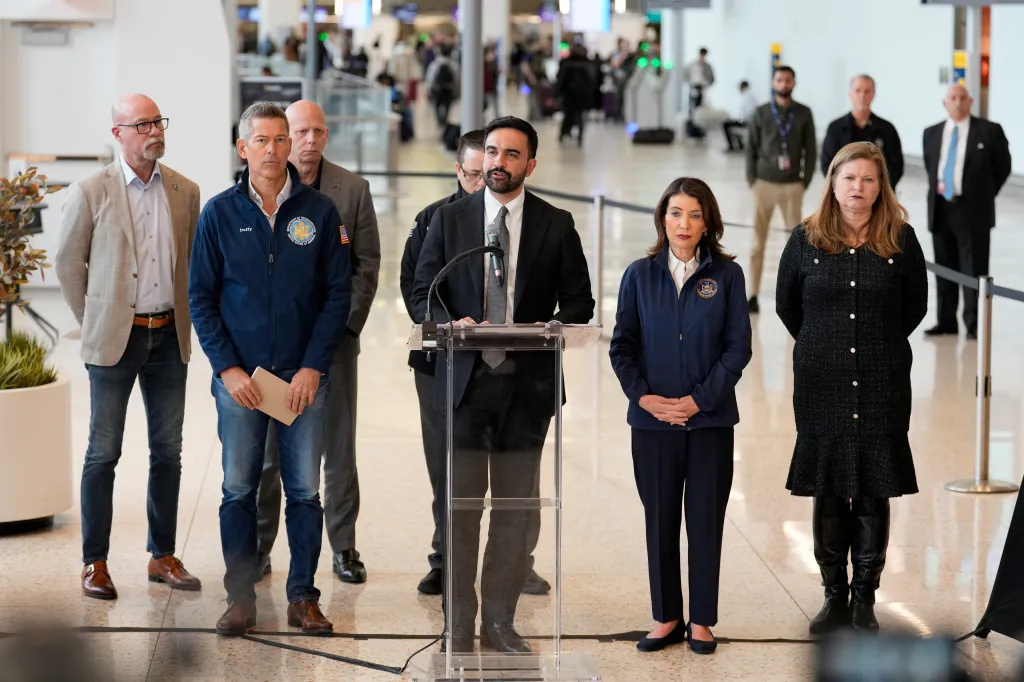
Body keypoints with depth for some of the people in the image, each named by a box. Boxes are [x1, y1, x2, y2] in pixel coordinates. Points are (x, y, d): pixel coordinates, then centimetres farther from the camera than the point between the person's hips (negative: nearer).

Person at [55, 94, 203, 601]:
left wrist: (183, 318, 11)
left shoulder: (185, 192, 5)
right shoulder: (91, 192, -6)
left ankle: (163, 557, 19)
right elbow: (68, 264, 2)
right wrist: (93, 322, 4)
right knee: (104, 453, 1)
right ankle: (95, 563, 8)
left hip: (169, 336, 4)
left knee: (168, 452, 9)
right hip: (116, 339, -4)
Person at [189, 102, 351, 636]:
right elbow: (201, 298, 3)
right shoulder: (219, 213, 2)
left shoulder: (319, 212, 2)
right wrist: (228, 368, -7)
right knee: (238, 490, 4)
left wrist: (313, 367, -7)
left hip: (303, 377, 0)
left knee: (305, 490, 3)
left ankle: (303, 596, 12)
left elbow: (338, 294, 2)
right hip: (239, 376, 0)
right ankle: (240, 597, 11)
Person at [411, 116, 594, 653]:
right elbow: (422, 293, 6)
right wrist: (451, 323, -13)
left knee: (518, 506, 5)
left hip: (526, 382, 0)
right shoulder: (449, 219, 7)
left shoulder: (556, 225, 6)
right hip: (464, 380, 0)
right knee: (460, 504, 1)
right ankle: (459, 624, 9)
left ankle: (499, 618, 15)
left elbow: (579, 301, 7)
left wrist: (551, 328, -13)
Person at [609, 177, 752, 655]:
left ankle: (701, 620, 14)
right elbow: (622, 346, 4)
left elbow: (738, 346, -3)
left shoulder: (727, 274, 0)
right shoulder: (640, 275, 3)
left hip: (710, 419, -1)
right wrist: (643, 397, -9)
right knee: (660, 520, 7)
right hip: (653, 419, 1)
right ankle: (666, 618, 17)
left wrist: (699, 400, -10)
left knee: (706, 521, 4)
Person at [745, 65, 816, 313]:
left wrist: (806, 180, -3)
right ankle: (753, 295, 7)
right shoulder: (761, 113, 2)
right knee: (759, 241, 2)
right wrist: (752, 180, -3)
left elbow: (811, 150, 4)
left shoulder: (803, 114, 2)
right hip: (765, 184, 0)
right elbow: (751, 149, 4)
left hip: (792, 186, 0)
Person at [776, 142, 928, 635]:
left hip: (883, 387, -1)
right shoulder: (806, 240, 1)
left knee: (874, 493, 2)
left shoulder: (901, 241, 0)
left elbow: (915, 307, 12)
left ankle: (865, 598, 11)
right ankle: (834, 597, 15)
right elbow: (786, 306, 13)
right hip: (822, 386, 1)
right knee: (828, 492, 4)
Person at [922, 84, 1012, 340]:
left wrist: (984, 194, 6)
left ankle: (974, 324, 0)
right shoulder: (932, 134, 10)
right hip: (940, 209, 4)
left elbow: (1003, 166, 5)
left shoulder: (989, 131, -2)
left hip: (973, 210, -4)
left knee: (974, 270, -4)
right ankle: (946, 322, 16)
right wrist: (937, 186, 13)